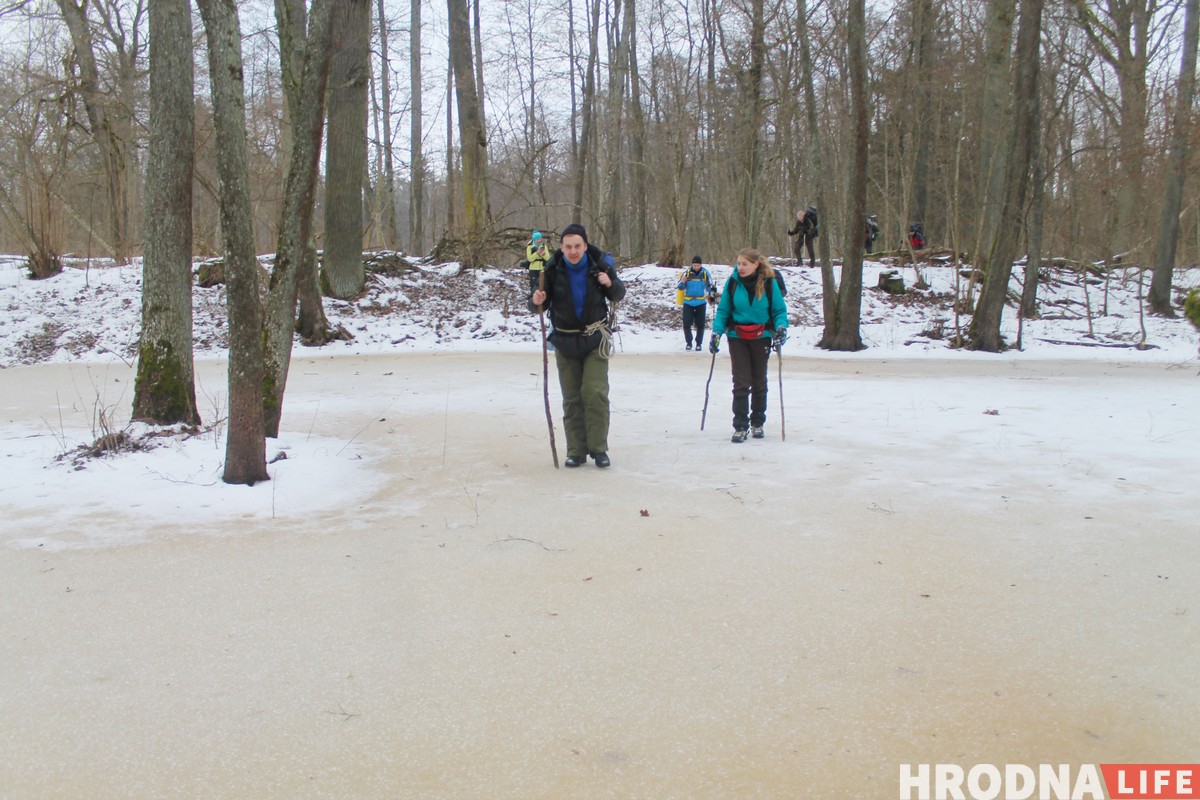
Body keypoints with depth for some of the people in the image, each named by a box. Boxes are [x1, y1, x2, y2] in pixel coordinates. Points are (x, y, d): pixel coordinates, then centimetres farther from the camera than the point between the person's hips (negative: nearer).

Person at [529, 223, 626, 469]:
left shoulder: (600, 265, -8)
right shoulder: (552, 270, -8)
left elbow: (618, 295, 6)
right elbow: (539, 305, -1)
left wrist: (610, 284, -17)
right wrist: (537, 301, -25)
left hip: (595, 338, -1)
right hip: (565, 340, 1)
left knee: (595, 392, -11)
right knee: (571, 398, 5)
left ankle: (598, 449, 0)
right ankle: (576, 451, 13)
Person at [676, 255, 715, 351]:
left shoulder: (706, 273, -3)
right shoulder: (686, 273, -5)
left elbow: (710, 286, 9)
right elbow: (680, 287, -1)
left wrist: (712, 295, -6)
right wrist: (682, 282, -22)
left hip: (701, 302, 0)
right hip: (688, 302, 0)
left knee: (700, 325, 2)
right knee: (686, 324, -4)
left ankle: (699, 343, 17)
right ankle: (689, 342, 14)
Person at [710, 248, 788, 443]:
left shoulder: (769, 283, -7)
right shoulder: (733, 282, -5)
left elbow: (779, 310, 0)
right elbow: (723, 310, 2)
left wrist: (781, 327, -17)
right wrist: (716, 332, -8)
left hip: (761, 337, 0)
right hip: (737, 337, 0)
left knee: (759, 382, 12)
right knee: (741, 383, -7)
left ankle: (757, 423, 26)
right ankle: (740, 427, -2)